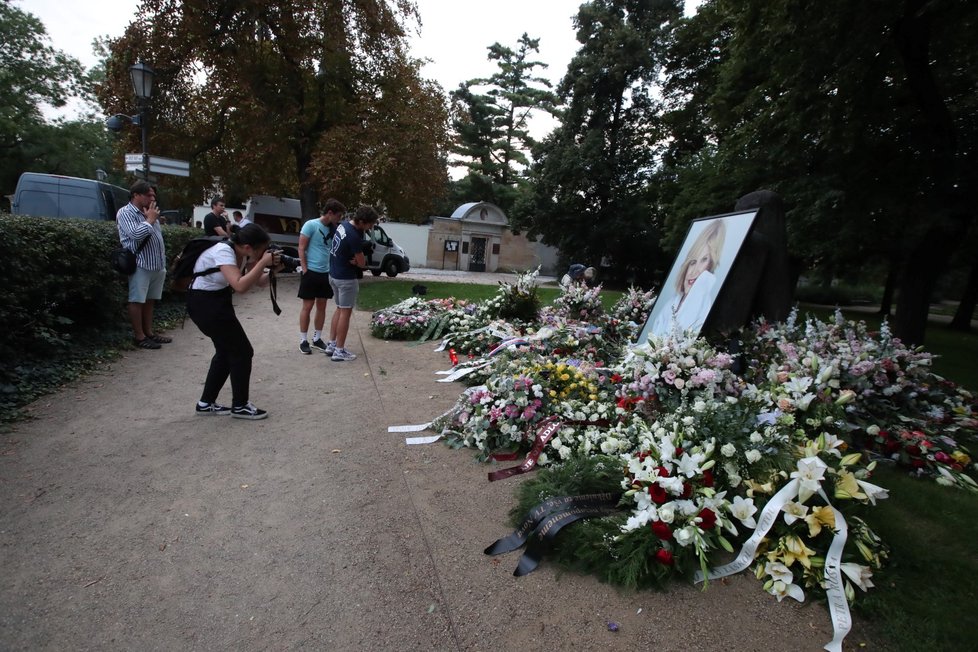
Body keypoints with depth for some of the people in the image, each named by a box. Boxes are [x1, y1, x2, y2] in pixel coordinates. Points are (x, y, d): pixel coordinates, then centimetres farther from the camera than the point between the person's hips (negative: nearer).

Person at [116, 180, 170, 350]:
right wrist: (150, 220, -7)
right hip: (141, 264, -8)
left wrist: (163, 263, 16)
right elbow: (135, 234, -21)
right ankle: (139, 336, 2)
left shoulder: (149, 213, 18)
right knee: (137, 300, -2)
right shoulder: (125, 213, -6)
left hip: (156, 265, 8)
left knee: (149, 300, 13)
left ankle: (149, 332, 20)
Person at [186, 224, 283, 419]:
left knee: (227, 351, 14)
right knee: (242, 351, -3)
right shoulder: (223, 252, -26)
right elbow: (240, 285, -37)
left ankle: (206, 403, 25)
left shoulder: (245, 254, -1)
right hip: (205, 304, -9)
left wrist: (274, 269, -16)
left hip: (218, 301, 9)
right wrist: (263, 262, -31)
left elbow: (260, 282, 2)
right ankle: (240, 406, 9)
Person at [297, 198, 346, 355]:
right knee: (307, 306, 1)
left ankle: (317, 338, 22)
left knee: (322, 306, 11)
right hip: (311, 272, -6)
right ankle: (303, 340, 11)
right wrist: (305, 269, -13)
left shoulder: (333, 229, 8)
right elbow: (301, 249, -9)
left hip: (326, 273, 6)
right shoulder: (311, 225, -9)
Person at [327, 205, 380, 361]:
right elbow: (362, 263, -17)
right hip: (346, 278, -9)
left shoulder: (344, 224, 2)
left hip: (334, 274, 9)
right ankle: (339, 351, 4)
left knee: (339, 309, 18)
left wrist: (351, 259, -9)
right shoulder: (354, 237, -26)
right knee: (345, 313, -1)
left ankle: (331, 344, 24)